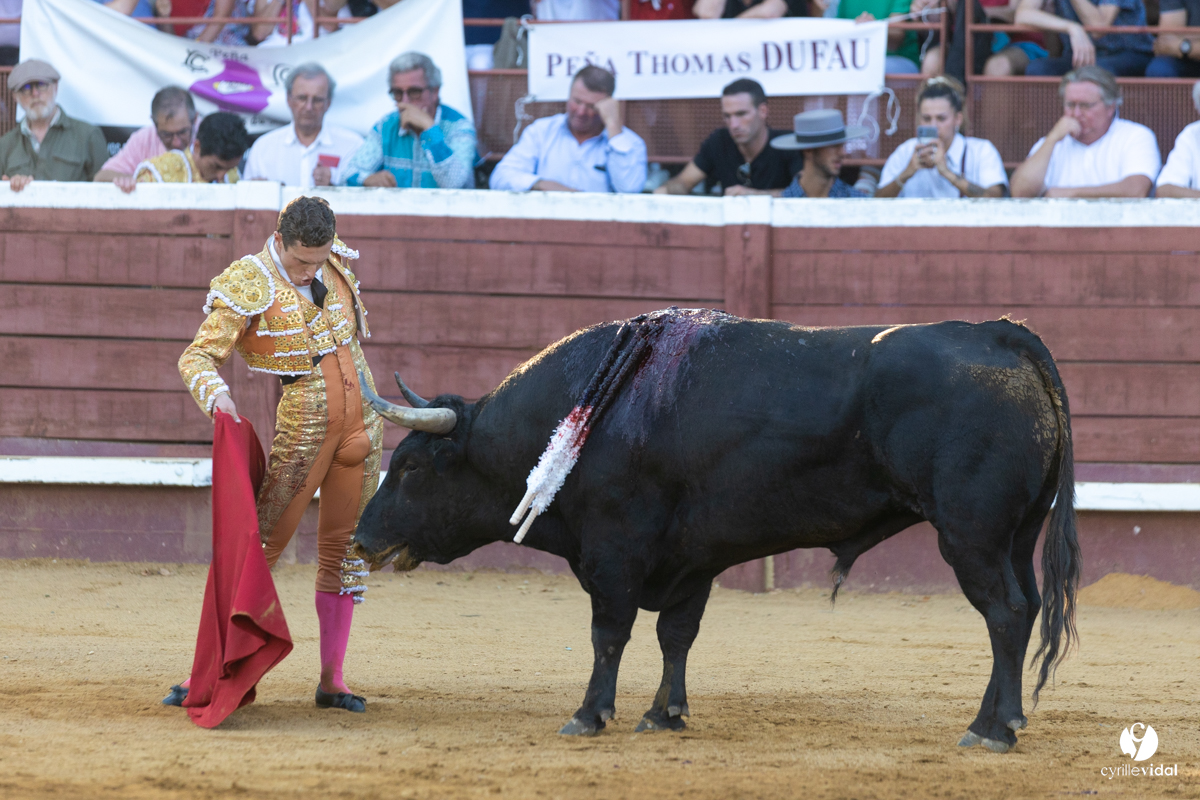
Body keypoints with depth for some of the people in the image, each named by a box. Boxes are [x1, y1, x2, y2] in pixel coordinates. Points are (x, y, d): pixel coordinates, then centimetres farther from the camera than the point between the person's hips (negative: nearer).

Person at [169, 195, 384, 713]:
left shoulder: (333, 261, 2)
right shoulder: (250, 286, -14)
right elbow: (197, 357, -16)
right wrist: (216, 395, -35)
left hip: (359, 419, 5)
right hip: (302, 432, -5)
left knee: (343, 551, 8)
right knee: (261, 546, -9)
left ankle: (332, 680, 14)